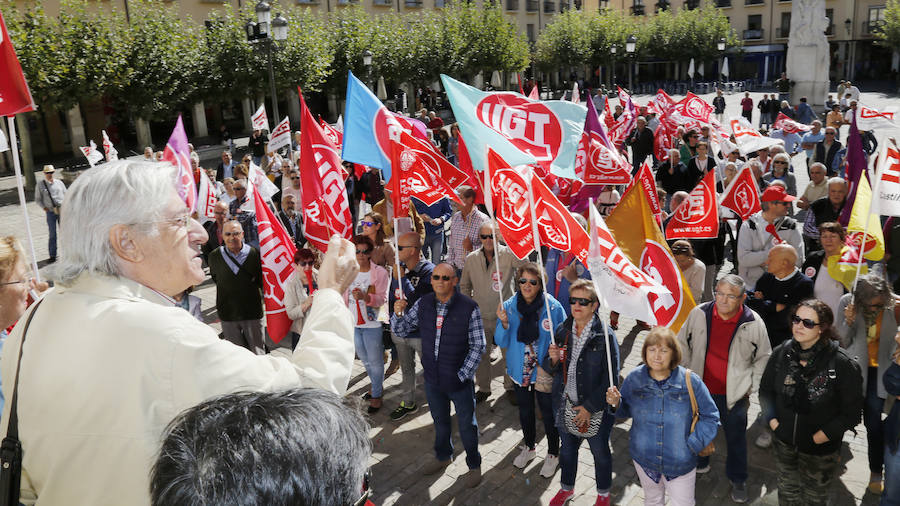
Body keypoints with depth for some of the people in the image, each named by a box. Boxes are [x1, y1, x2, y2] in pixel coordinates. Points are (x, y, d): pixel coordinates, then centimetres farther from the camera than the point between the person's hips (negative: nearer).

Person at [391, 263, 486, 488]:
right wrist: (398, 313, -18)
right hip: (432, 379, 4)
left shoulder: (469, 308, -17)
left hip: (459, 380, -4)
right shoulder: (423, 304, -4)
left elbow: (478, 346, -12)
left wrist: (463, 375, -15)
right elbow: (400, 330, 3)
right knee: (440, 421, 25)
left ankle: (474, 465, 35)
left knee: (467, 425, 13)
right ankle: (443, 457, 48)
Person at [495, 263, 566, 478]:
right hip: (520, 370, 3)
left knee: (548, 413, 10)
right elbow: (502, 342, -7)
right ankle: (528, 447, 46)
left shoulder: (553, 307, -16)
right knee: (525, 411, 23)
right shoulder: (509, 306, -9)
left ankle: (553, 454, 34)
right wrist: (504, 323, -24)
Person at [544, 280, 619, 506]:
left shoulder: (605, 335, -17)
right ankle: (566, 488, 48)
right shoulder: (562, 330, -2)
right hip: (565, 406, 4)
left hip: (596, 411, -4)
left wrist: (590, 407, -17)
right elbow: (550, 369, 6)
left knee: (600, 453, 18)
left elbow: (611, 377, -17)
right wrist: (553, 359, -18)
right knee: (567, 448, 23)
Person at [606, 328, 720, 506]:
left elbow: (710, 417, -7)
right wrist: (616, 403, -19)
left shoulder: (690, 381, -18)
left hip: (681, 462, -2)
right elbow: (626, 410, 2)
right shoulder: (634, 378, -11)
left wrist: (692, 445, -14)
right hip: (644, 458, 2)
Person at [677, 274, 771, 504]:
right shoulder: (699, 314, -12)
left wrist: (750, 385, -2)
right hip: (700, 388, 2)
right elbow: (682, 344, 4)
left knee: (736, 437, 15)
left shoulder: (754, 323, -15)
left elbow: (763, 358, 1)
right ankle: (698, 464, 47)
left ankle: (738, 479, 36)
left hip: (734, 394, -1)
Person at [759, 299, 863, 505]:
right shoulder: (781, 353, -8)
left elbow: (850, 413, -14)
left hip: (820, 450, -3)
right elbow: (765, 390, 6)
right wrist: (773, 422, -4)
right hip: (784, 443, 3)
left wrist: (819, 437, -14)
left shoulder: (842, 364, -20)